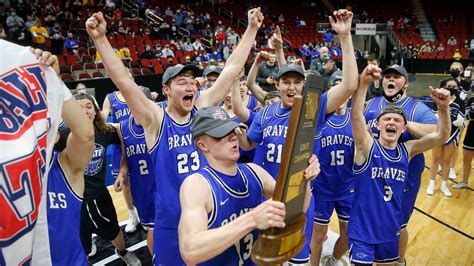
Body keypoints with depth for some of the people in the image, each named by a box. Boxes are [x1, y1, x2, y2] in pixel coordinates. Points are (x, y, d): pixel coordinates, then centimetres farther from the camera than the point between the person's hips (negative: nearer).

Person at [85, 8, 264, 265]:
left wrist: (252, 28, -1)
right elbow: (124, 82, -22)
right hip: (172, 222, -3)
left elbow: (232, 69, -1)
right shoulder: (156, 119, -11)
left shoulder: (203, 107, -1)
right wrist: (100, 39, -31)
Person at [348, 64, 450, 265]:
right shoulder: (367, 147, -14)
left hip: (390, 229, 5)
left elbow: (441, 136, -6)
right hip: (363, 229, -5)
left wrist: (443, 107, -23)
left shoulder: (407, 150, -1)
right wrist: (364, 83, -43)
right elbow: (356, 115, -30)